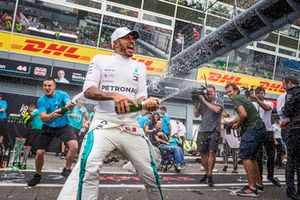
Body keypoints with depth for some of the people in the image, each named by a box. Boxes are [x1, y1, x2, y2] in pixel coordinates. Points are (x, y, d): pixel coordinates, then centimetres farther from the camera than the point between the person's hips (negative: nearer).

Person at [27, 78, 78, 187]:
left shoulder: (62, 95, -12)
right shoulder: (41, 100, -8)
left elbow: (68, 104, -32)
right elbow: (42, 117, -19)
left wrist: (69, 105, -59)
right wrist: (52, 114, -42)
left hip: (63, 126, -1)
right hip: (48, 128, 2)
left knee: (74, 145, -24)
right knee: (39, 152, -4)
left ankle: (67, 170, -3)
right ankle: (37, 175, 23)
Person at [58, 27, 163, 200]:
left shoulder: (140, 66, 17)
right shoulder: (101, 60, 9)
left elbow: (141, 97, 9)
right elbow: (88, 90, -3)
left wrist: (148, 102, -16)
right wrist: (113, 95, -22)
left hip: (131, 126, 3)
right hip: (104, 123, -3)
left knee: (150, 172, 0)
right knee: (89, 167, -28)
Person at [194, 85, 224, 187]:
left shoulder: (219, 101, 5)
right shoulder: (202, 101, 15)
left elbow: (217, 109, -16)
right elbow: (196, 114, 14)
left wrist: (204, 101, -11)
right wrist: (195, 103, 2)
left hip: (214, 130, -4)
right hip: (202, 130, 4)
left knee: (211, 152, -12)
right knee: (203, 153, 4)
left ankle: (209, 176, -6)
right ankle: (207, 173, 21)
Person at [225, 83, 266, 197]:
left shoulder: (235, 98, -5)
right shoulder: (242, 98, 24)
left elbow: (243, 114, -19)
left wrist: (238, 124, -3)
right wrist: (228, 123, 32)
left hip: (253, 129, -10)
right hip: (260, 129, 10)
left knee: (245, 156, -11)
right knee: (251, 156, 18)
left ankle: (252, 188, -12)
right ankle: (258, 183, 27)